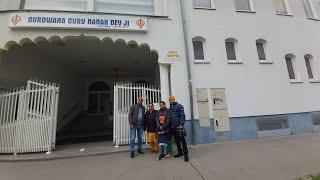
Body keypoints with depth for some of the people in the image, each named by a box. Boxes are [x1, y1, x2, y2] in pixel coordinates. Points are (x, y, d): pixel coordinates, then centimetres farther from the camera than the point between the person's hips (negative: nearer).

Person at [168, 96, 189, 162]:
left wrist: (181, 124, -20)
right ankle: (180, 152, 29)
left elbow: (182, 116, -13)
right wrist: (170, 125, 16)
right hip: (173, 127, 7)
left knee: (182, 140, -2)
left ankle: (186, 154, 8)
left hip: (179, 127, -7)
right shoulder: (170, 108, 13)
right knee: (177, 141, 15)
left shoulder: (179, 106, -7)